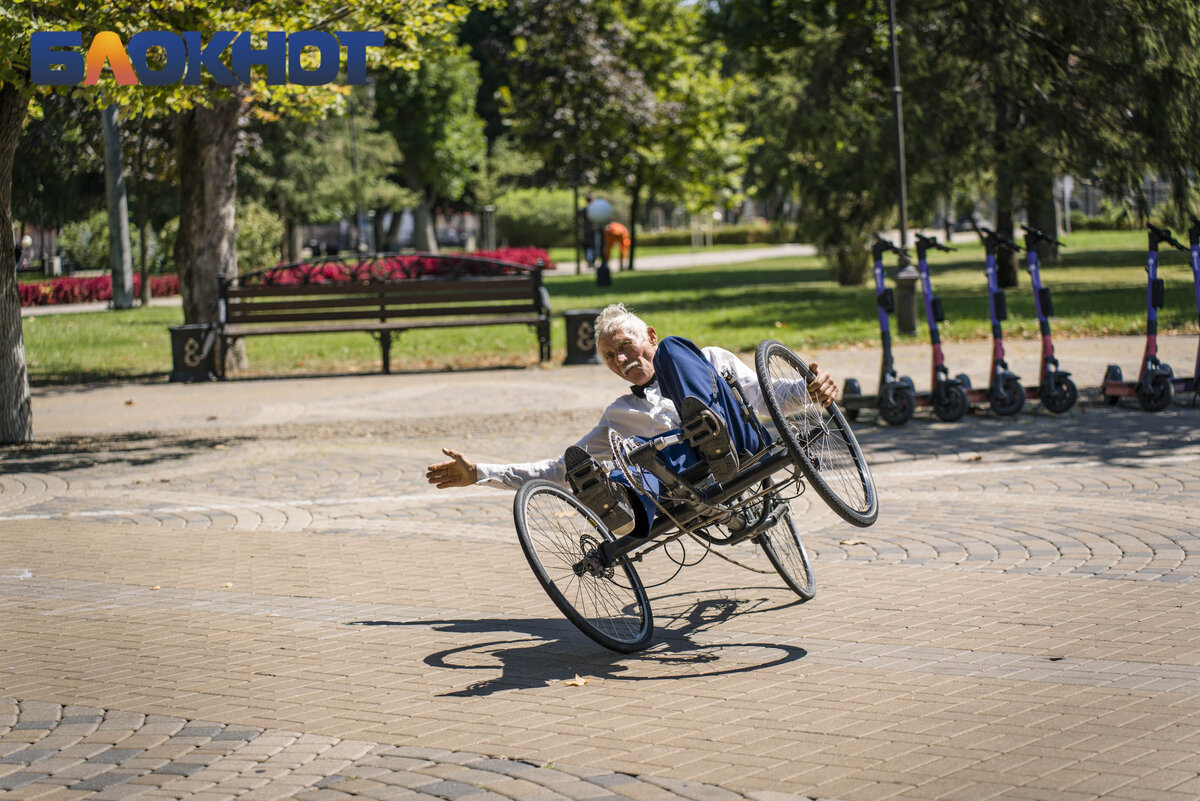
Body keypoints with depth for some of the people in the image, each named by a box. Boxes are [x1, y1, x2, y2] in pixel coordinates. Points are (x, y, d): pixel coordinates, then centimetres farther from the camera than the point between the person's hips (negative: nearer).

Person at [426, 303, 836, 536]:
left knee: (675, 349, -13)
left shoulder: (711, 360, 31)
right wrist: (479, 473, 26)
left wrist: (810, 389, -4)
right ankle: (622, 508, -65)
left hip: (741, 447, -1)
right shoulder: (621, 415, 35)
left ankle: (718, 445, -40)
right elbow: (555, 470, 32)